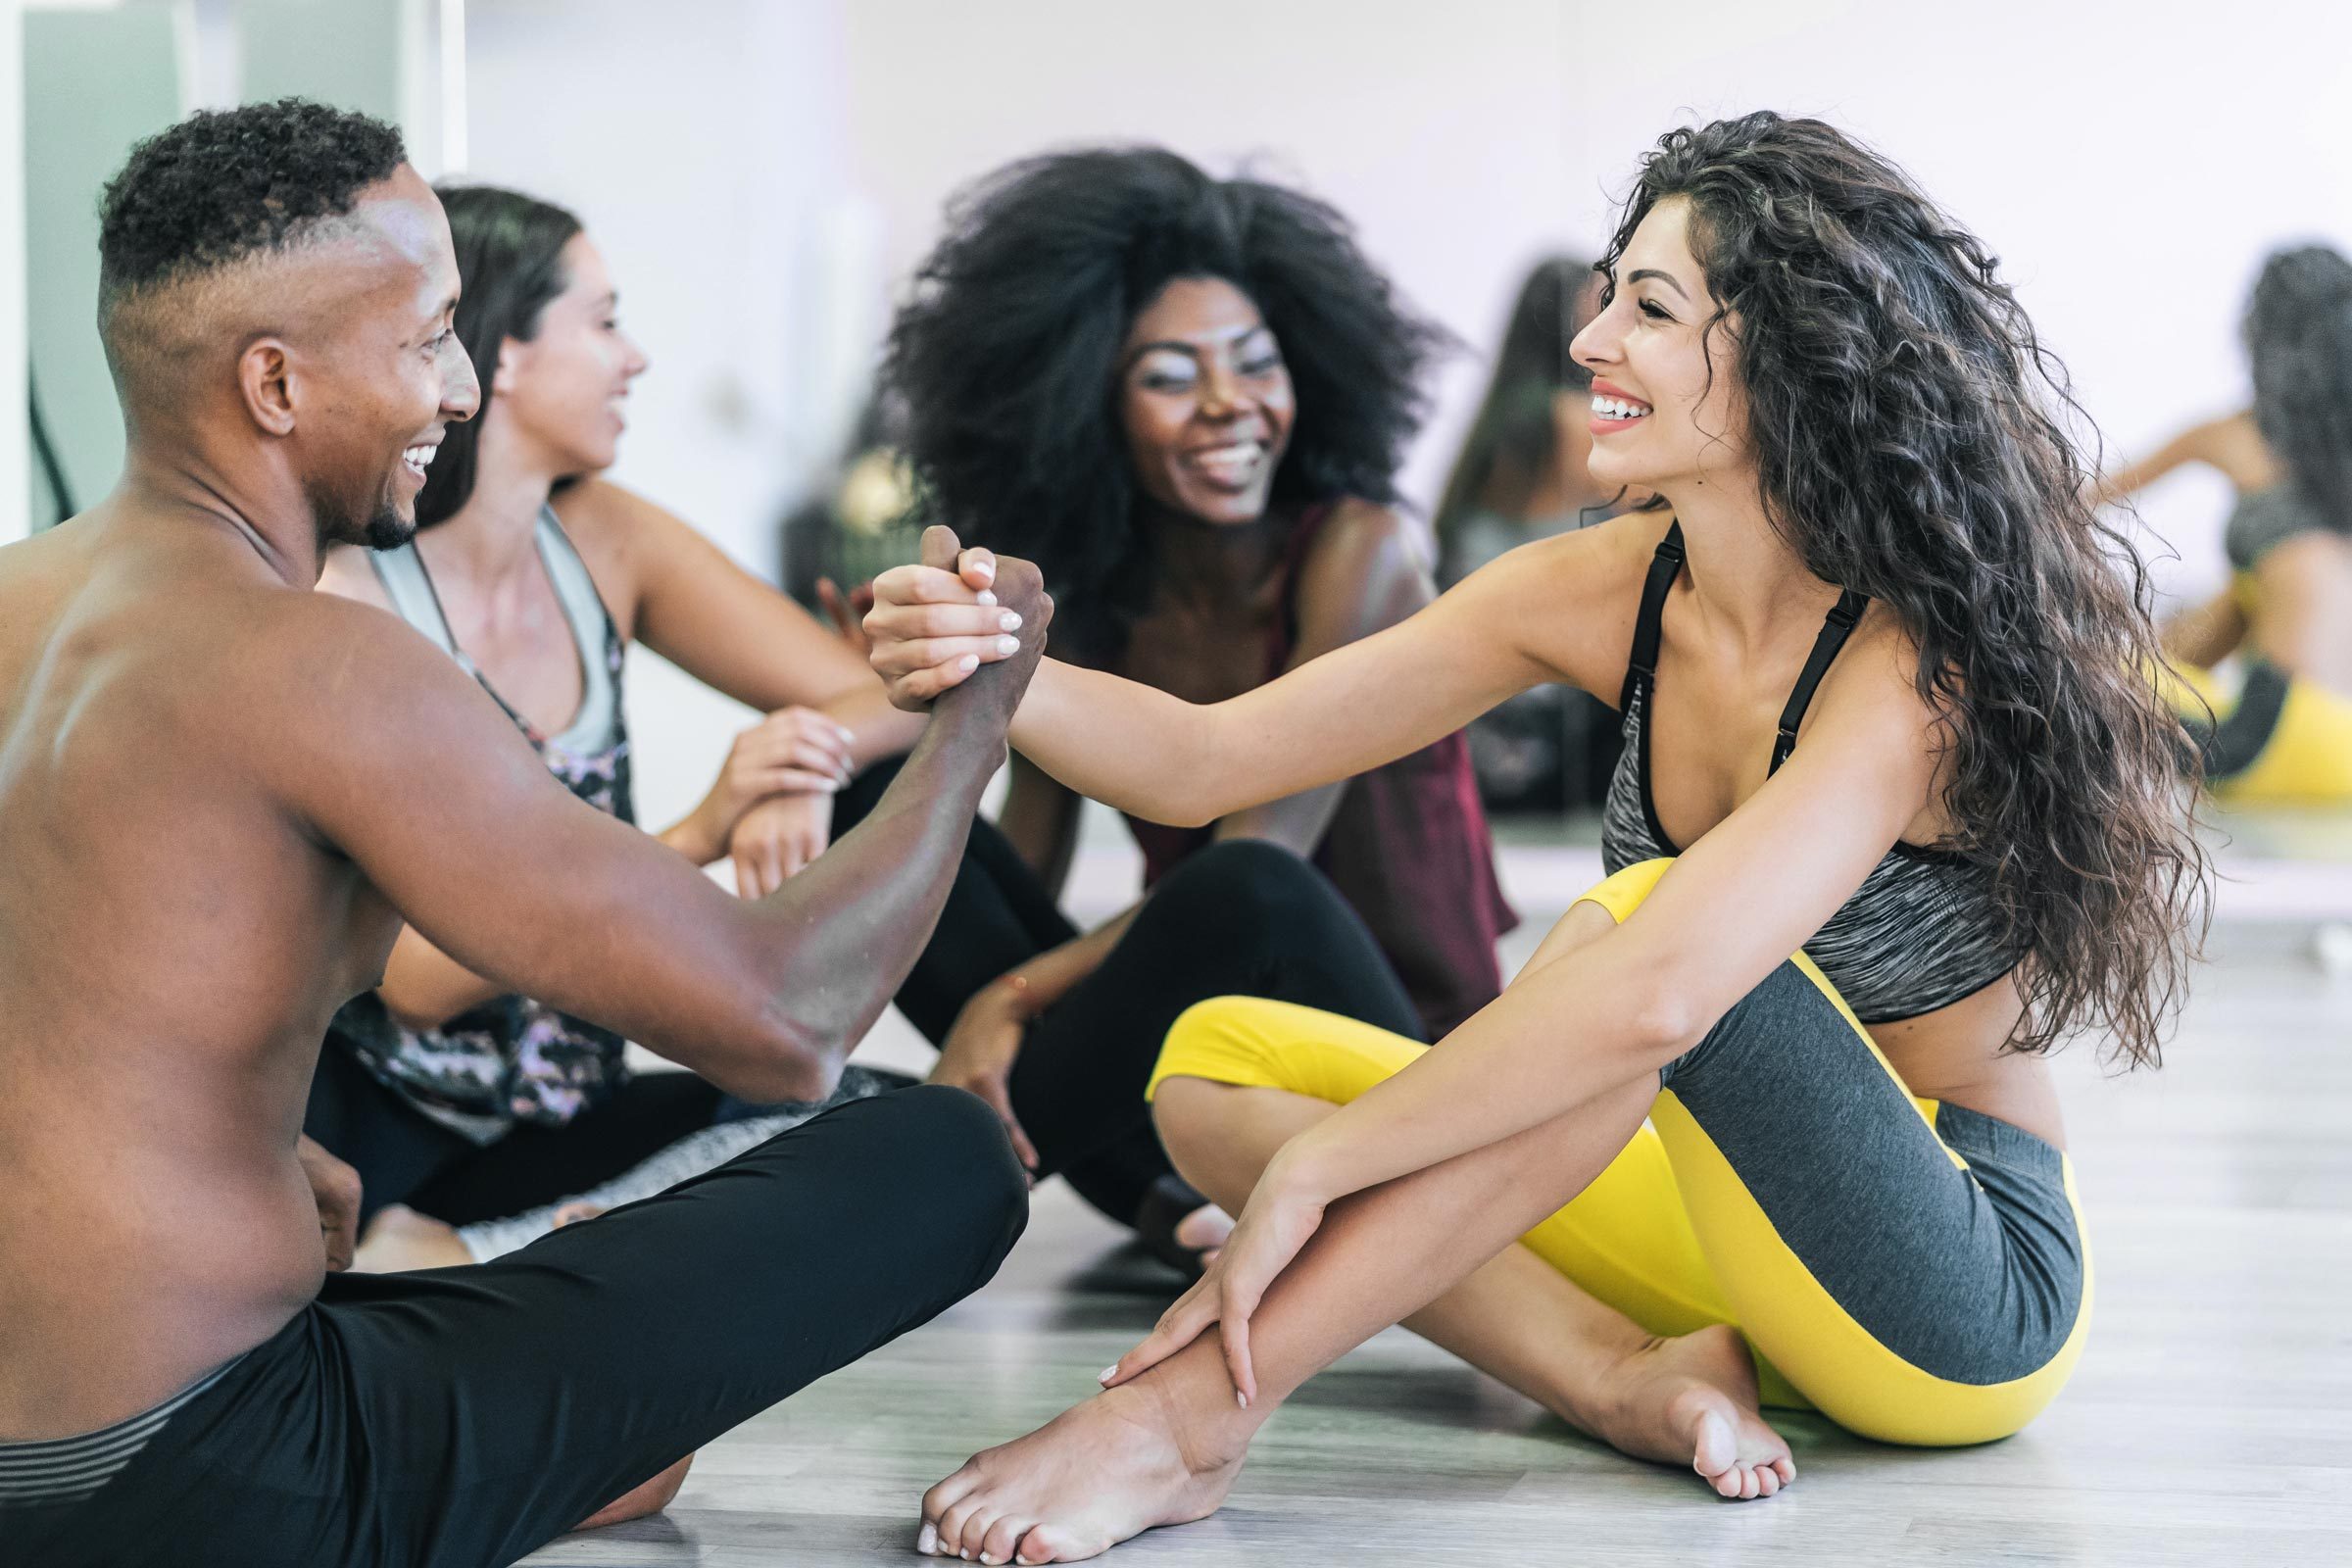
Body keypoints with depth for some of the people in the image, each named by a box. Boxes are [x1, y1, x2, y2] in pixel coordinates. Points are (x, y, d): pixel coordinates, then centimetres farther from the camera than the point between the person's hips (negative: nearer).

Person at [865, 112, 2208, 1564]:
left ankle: (1188, 1420, -31)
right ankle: (1635, 1381, -19)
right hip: (1755, 1227, 7)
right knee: (1218, 1059, -2)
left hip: (1974, 1304, -7)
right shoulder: (1611, 595, -3)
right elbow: (1210, 760, -6)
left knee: (1632, 924, -32)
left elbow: (1655, 995, -37)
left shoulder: (1913, 662, -23)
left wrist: (1311, 1166, -31)